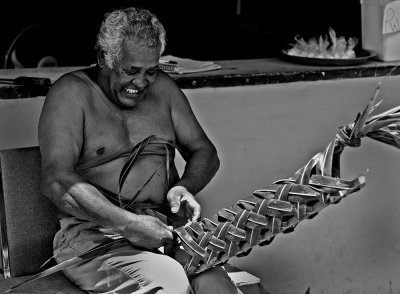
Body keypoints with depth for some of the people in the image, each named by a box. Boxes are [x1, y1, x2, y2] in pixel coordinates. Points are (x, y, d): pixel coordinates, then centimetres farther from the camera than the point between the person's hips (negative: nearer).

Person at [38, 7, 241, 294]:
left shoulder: (162, 87, 15)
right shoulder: (71, 93, -3)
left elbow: (204, 152, 18)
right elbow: (55, 181, -14)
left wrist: (184, 187, -5)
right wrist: (128, 224, -24)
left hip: (166, 228, 4)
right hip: (95, 234, -4)